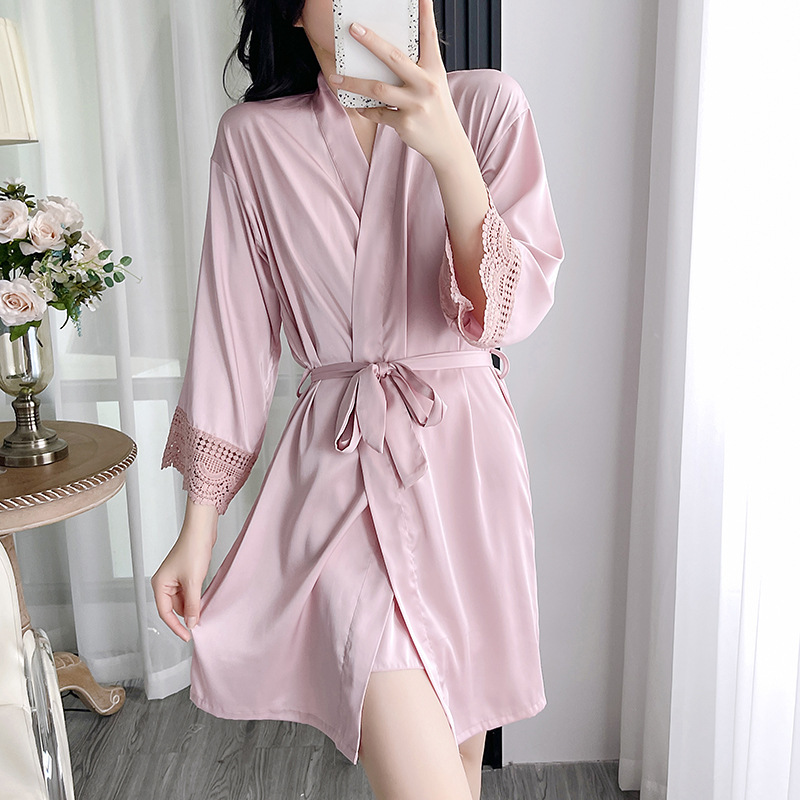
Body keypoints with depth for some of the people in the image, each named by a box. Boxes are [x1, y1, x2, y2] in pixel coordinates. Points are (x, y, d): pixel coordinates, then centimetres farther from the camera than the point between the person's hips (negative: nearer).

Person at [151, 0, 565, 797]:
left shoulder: (484, 104, -3)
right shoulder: (255, 139, -2)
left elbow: (512, 309, -13)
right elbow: (232, 335, 0)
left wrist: (447, 149, -28)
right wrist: (198, 527, 1)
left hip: (465, 458, 2)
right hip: (338, 464, -1)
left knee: (460, 727, 18)